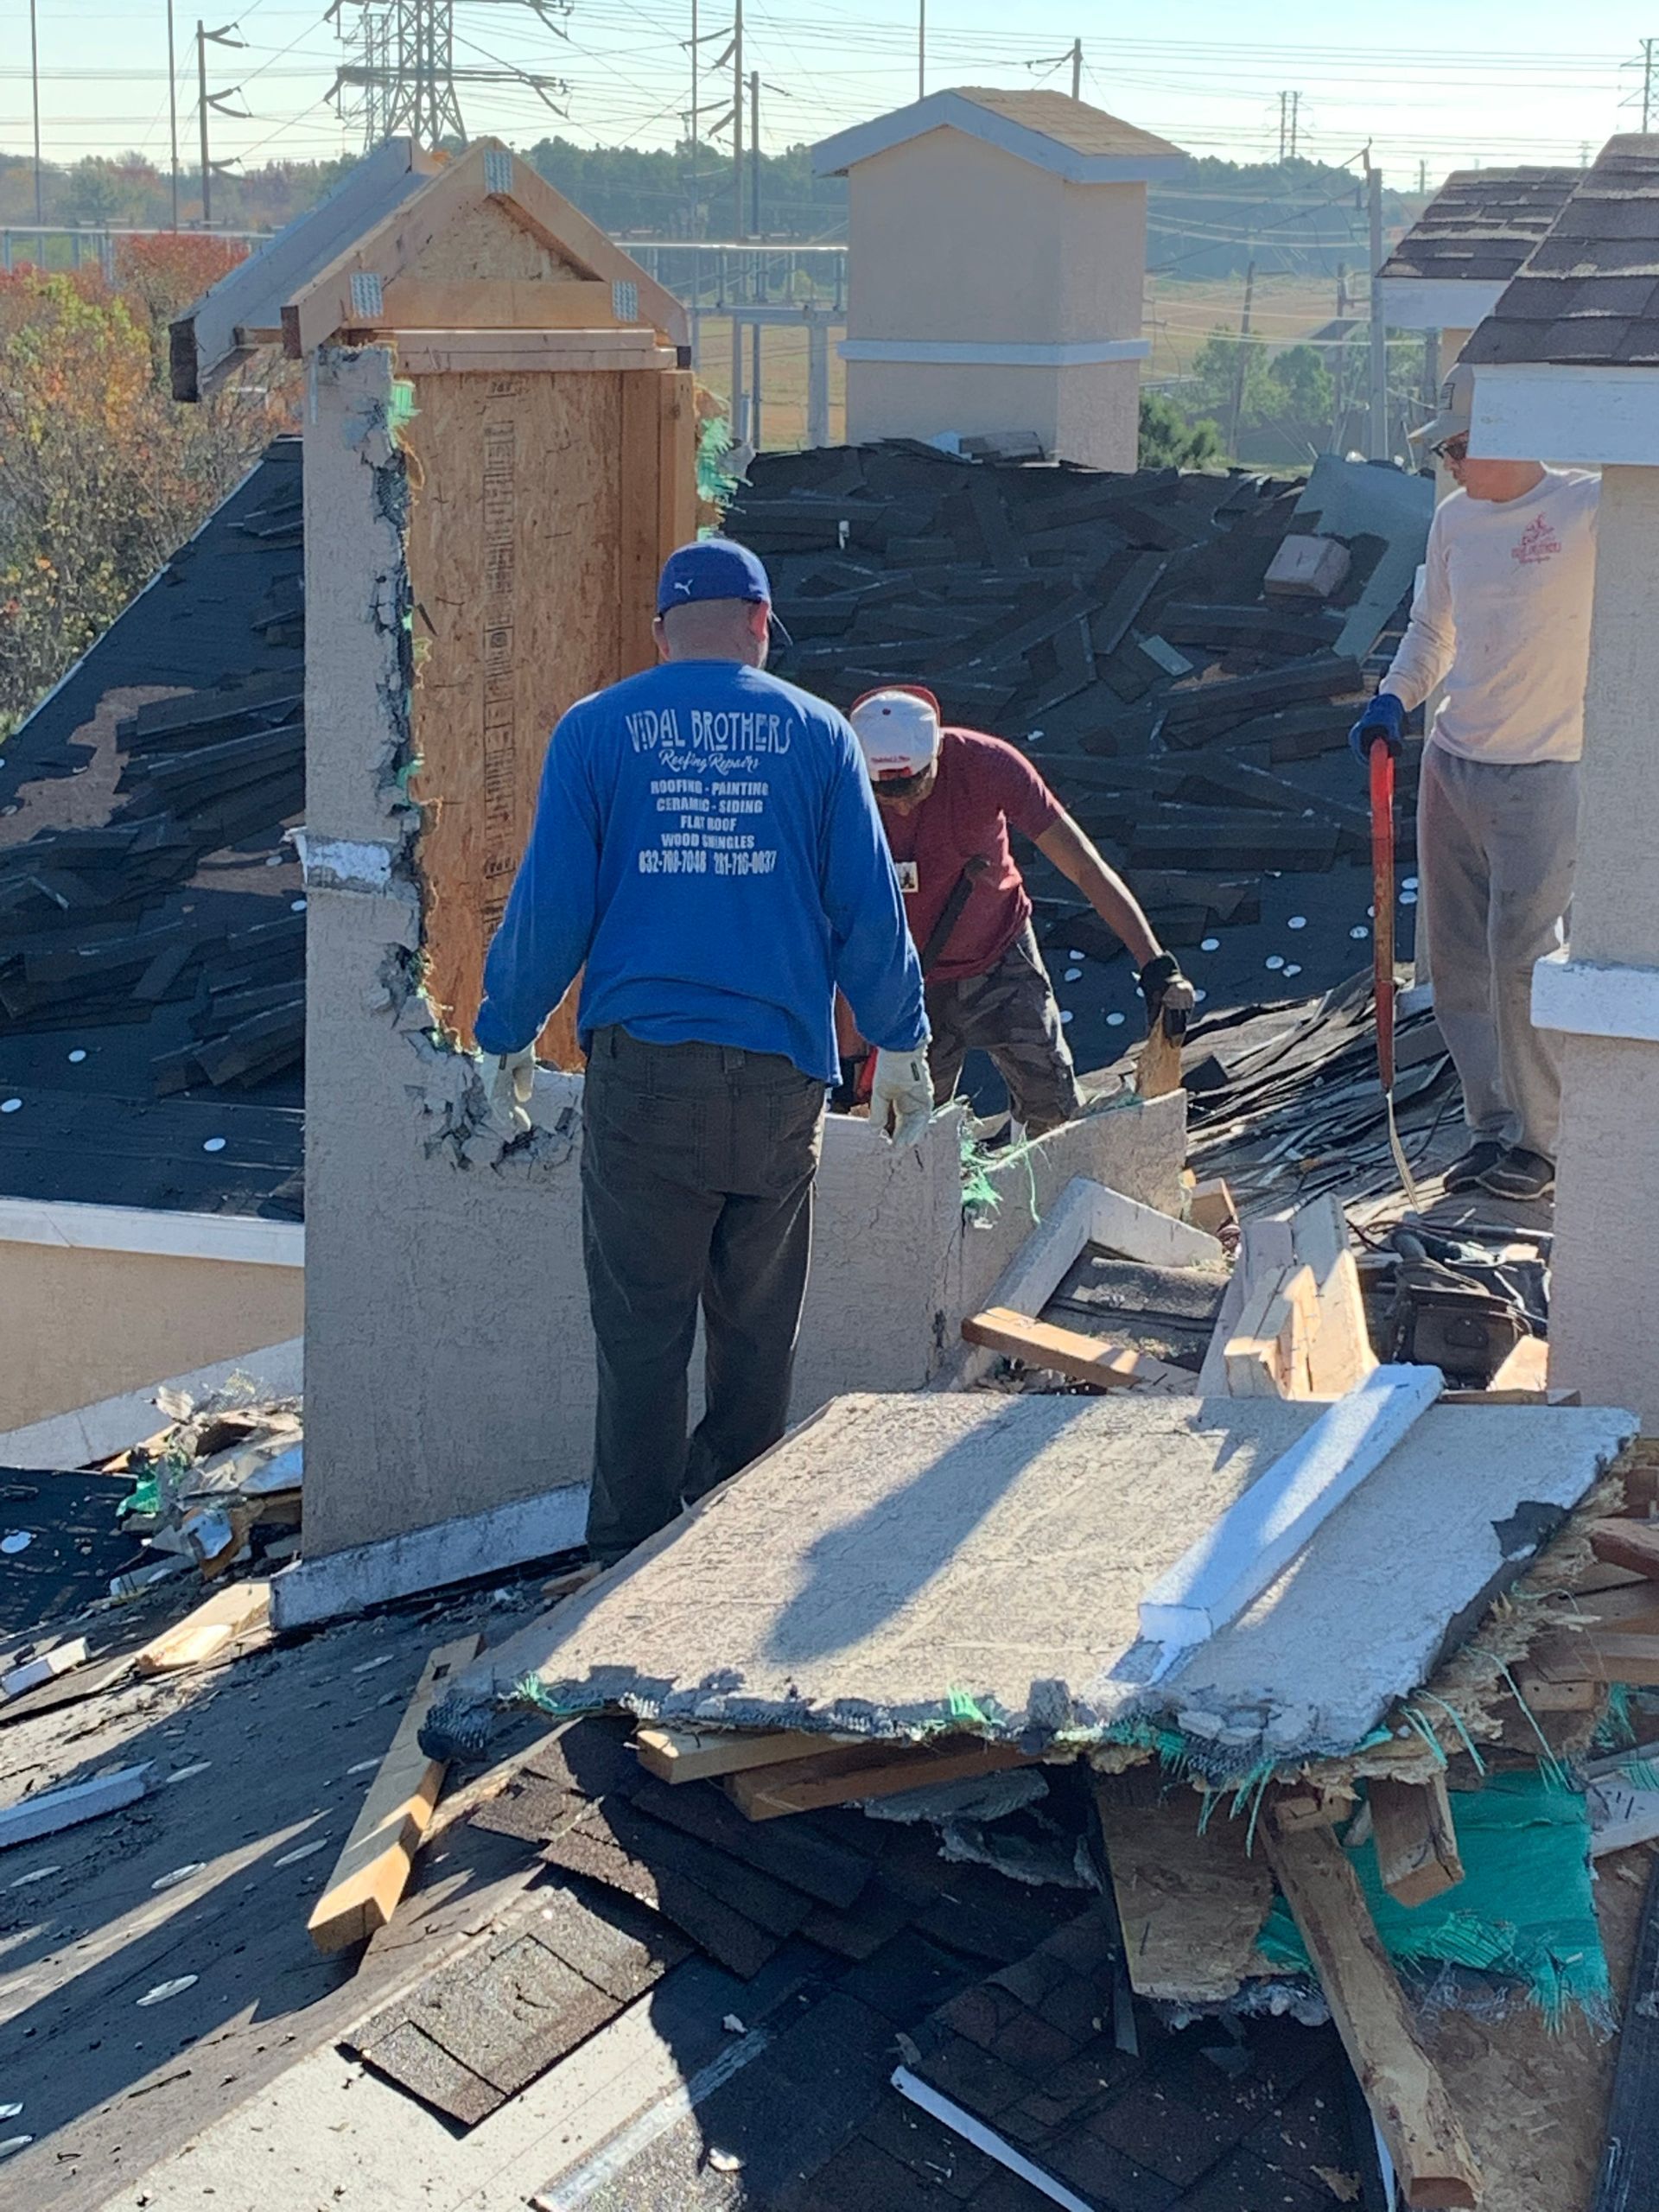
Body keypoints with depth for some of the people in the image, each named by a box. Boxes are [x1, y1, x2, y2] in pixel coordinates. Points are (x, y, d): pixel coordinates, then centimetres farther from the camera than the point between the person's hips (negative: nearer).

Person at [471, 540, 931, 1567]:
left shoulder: (596, 729, 5)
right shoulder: (816, 732, 6)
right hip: (780, 1070, 1)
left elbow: (551, 902, 2)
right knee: (758, 1334, 12)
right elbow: (868, 905, 5)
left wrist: (507, 1035, 14)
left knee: (642, 1329, 4)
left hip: (641, 1066, -1)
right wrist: (901, 1042, 17)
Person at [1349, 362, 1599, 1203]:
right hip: (1450, 763, 7)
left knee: (1522, 959, -4)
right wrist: (1395, 697, 6)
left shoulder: (1592, 507, -10)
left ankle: (1539, 1138, 11)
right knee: (1457, 960, 10)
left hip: (1538, 776, -6)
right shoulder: (1454, 519, 9)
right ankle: (1493, 1126, 23)